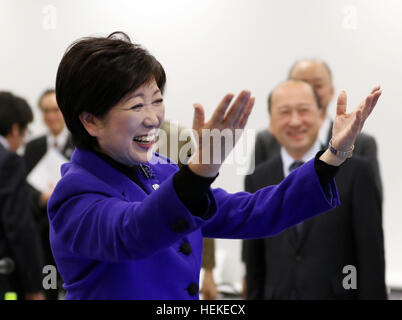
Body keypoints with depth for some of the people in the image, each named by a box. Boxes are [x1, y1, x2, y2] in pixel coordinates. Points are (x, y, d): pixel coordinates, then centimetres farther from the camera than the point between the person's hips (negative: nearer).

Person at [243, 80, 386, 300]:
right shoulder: (257, 180, 7)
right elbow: (254, 263, 9)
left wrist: (373, 295, -7)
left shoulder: (354, 172, -3)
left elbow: (371, 257, -3)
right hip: (278, 294, 3)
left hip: (339, 294, -2)